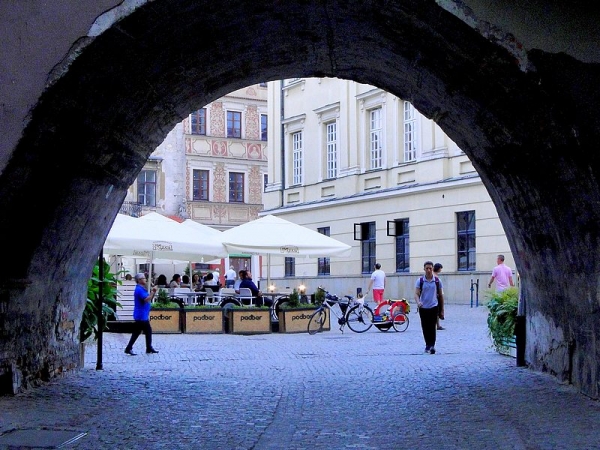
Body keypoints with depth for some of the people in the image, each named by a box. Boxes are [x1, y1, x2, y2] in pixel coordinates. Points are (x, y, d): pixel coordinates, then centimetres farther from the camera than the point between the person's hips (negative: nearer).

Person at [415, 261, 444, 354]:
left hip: (434, 307, -1)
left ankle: (432, 346, -14)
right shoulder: (420, 281, 2)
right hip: (423, 307, 1)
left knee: (432, 327, -11)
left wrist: (442, 310, 9)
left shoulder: (437, 281, 3)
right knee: (425, 328, 6)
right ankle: (428, 345, 19)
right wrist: (418, 302, -26)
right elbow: (416, 294, -3)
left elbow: (440, 295, 9)